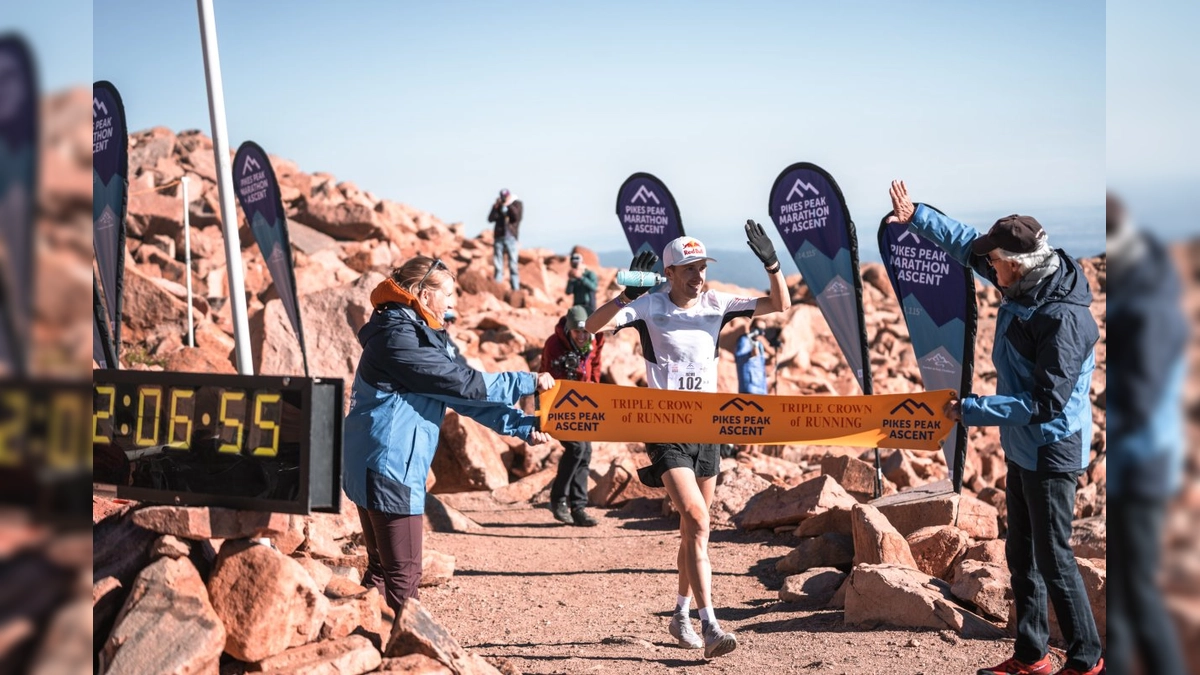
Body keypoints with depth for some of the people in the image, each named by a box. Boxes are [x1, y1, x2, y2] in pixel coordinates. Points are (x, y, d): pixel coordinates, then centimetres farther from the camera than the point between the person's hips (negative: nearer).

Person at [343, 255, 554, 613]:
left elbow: (464, 394, 11)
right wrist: (528, 382, -9)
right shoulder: (397, 337, -17)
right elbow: (463, 383, -18)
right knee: (404, 573, -4)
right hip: (387, 467, -10)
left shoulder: (425, 335, 14)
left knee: (383, 568, 15)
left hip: (385, 468, 10)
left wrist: (522, 426, 3)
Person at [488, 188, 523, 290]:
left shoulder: (518, 204, 6)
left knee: (512, 265, -6)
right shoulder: (498, 205, 12)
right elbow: (490, 219, 2)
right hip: (498, 237, 3)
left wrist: (509, 205, -12)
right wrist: (496, 207, -8)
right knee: (498, 266, 0)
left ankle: (515, 289, -7)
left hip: (510, 237, -3)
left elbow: (517, 217, -9)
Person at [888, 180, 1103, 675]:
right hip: (1022, 447, 9)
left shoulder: (1063, 317, -27)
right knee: (1022, 555, 16)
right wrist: (916, 216, 11)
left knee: (1053, 558, 1)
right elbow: (968, 244, 14)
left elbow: (1046, 401, -28)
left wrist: (969, 410, -25)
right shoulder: (1025, 286, -2)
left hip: (1051, 452, -9)